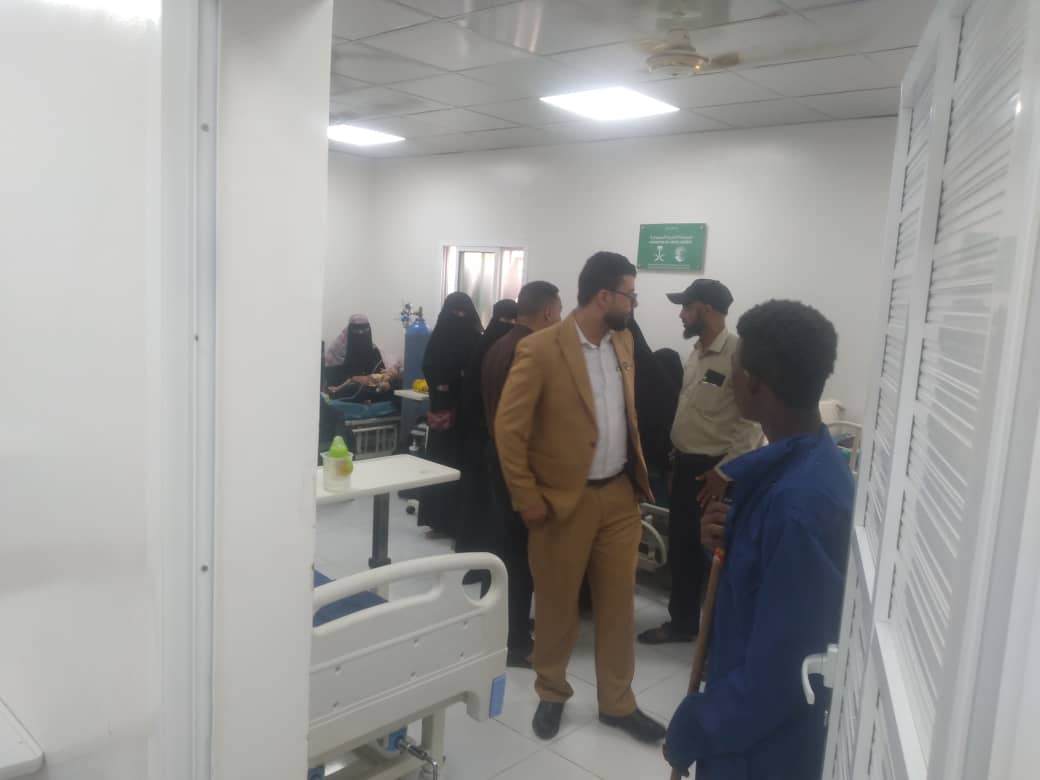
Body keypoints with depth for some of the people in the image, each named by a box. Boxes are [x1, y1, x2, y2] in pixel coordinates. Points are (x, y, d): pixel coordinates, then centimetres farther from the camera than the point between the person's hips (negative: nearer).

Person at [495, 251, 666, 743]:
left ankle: (617, 702, 31)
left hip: (620, 494, 6)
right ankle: (551, 693, 34)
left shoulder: (623, 342, 6)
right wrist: (526, 498, -12)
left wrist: (637, 473, 14)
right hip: (565, 499, -5)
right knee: (556, 603, 12)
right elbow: (508, 428, -14)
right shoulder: (540, 349, -16)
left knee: (618, 601, 14)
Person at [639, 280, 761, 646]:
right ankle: (682, 622, 31)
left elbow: (753, 421, -19)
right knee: (681, 548, 16)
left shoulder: (739, 354, -17)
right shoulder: (696, 353, 10)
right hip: (685, 464, 8)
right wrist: (677, 454, 14)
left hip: (713, 470, -8)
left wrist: (724, 471, -17)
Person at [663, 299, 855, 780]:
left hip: (764, 737, -8)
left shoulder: (800, 500, -31)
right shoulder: (803, 461, -2)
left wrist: (693, 730, -15)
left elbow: (779, 665, -27)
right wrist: (730, 538, -8)